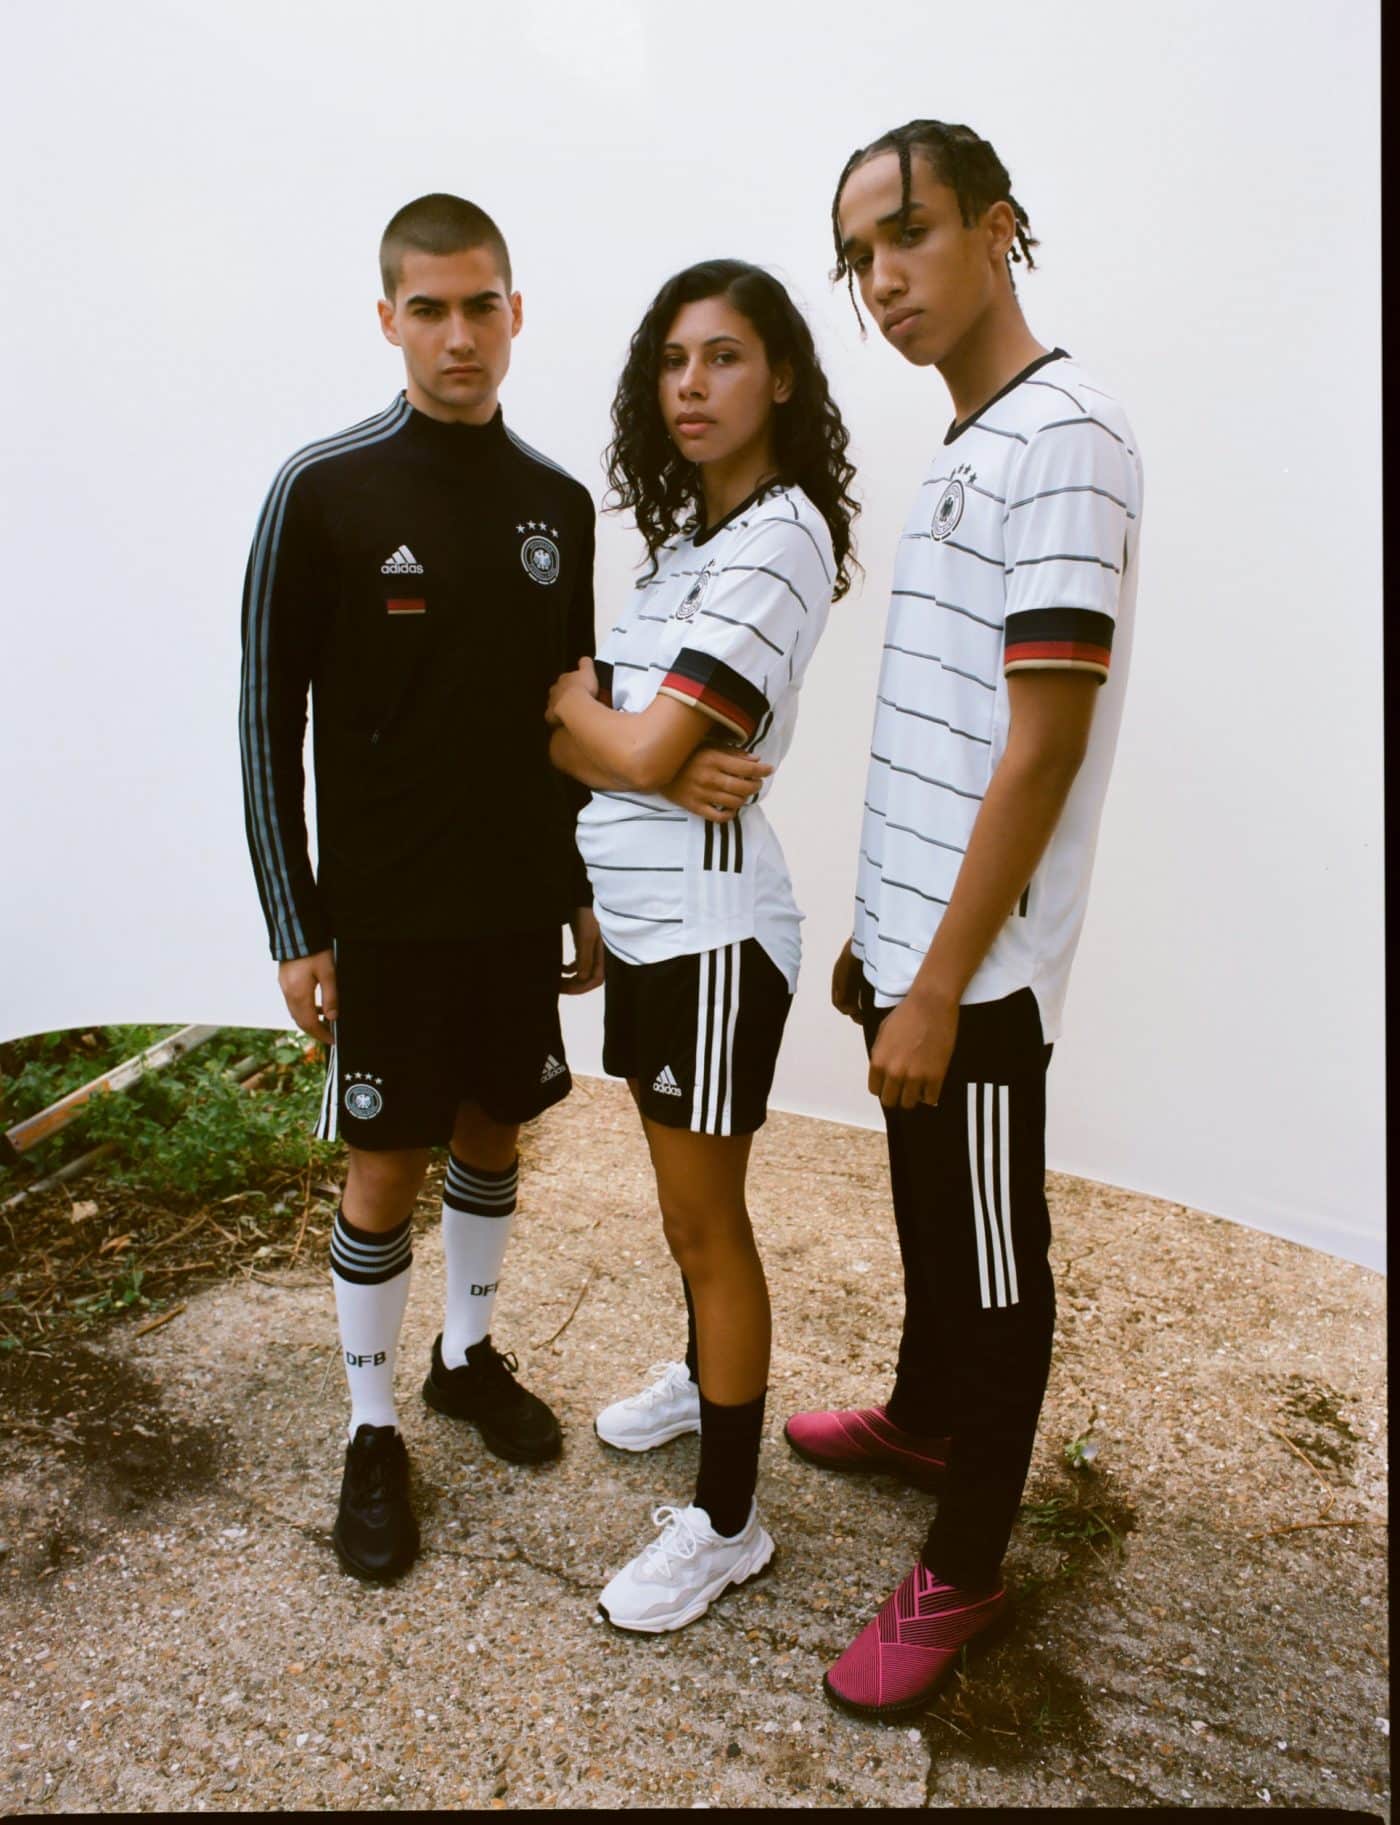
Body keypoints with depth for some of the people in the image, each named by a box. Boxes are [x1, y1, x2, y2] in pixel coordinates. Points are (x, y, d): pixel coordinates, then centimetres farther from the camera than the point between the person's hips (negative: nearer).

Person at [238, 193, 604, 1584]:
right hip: (386, 910, -4)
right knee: (386, 1167, 5)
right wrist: (296, 928, -10)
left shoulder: (557, 502, 5)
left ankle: (469, 1354, 40)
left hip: (521, 901, 5)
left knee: (493, 1131, 17)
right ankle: (373, 1431, 26)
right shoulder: (324, 491, -9)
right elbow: (269, 716, -8)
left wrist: (586, 891, 10)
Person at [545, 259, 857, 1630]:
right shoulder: (689, 531, 13)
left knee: (706, 1219, 2)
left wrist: (569, 694, -2)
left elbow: (644, 750, -22)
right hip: (635, 912, 9)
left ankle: (725, 1524, 20)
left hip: (709, 921, -9)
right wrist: (666, 771, -15)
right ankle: (705, 1378, 47)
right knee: (679, 1187, 23)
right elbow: (577, 733, 6)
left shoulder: (779, 540, -16)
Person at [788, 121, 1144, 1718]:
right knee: (926, 1221, 24)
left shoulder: (1062, 443, -15)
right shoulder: (960, 453, 13)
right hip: (912, 945, 9)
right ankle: (920, 1420, 46)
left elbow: (1043, 752, -20)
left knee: (996, 1270, 7)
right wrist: (876, 931, 17)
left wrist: (940, 984, -19)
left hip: (977, 973, -9)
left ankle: (961, 1574, 25)